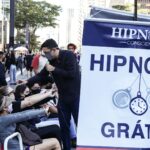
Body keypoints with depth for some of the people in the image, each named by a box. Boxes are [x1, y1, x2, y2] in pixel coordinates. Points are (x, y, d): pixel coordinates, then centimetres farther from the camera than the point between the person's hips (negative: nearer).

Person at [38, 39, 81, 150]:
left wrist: (54, 69, -18)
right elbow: (42, 75, 10)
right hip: (63, 96, 6)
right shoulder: (52, 60, 5)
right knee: (64, 125, 10)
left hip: (75, 95, -6)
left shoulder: (69, 55, -15)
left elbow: (71, 74, -23)